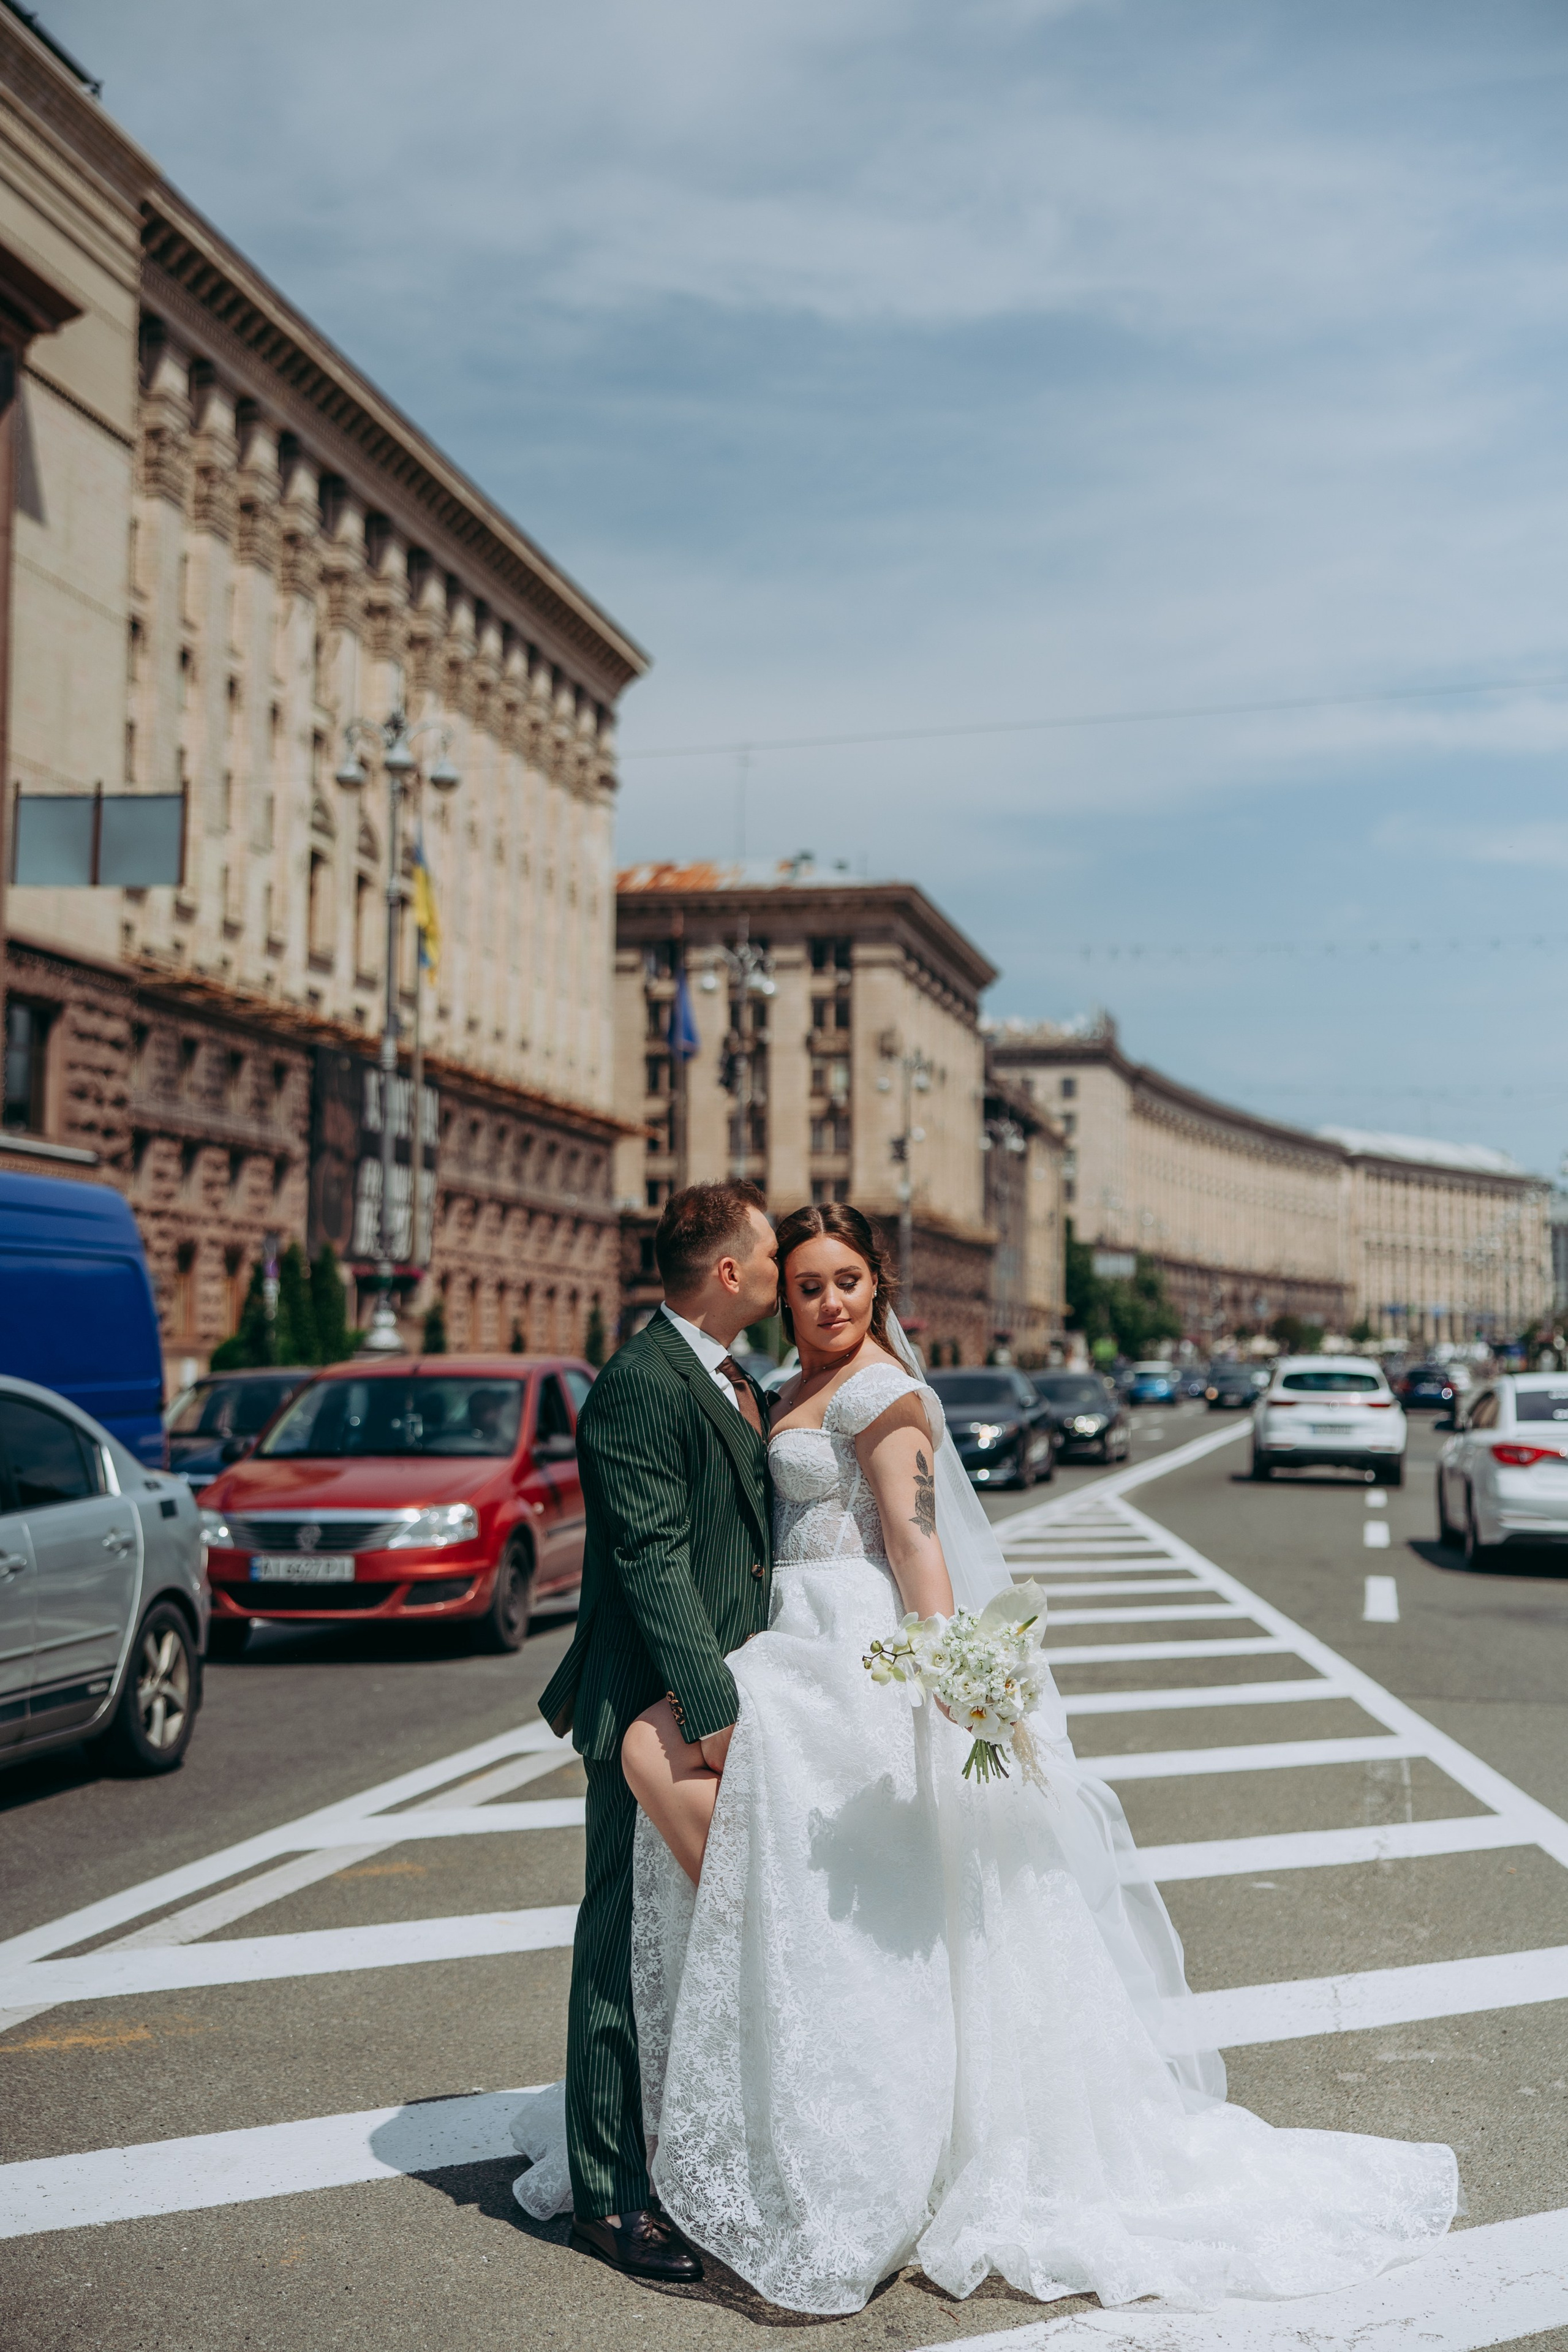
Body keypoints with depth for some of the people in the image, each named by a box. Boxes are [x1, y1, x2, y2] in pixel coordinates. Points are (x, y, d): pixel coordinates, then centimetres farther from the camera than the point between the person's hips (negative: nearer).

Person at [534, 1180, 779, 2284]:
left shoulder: (739, 1384, 14)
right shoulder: (640, 1385, -17)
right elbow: (652, 1559, -21)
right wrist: (708, 1704, -24)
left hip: (727, 1701, 10)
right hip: (663, 1716, -9)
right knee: (633, 1946, -1)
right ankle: (612, 2196, 9)